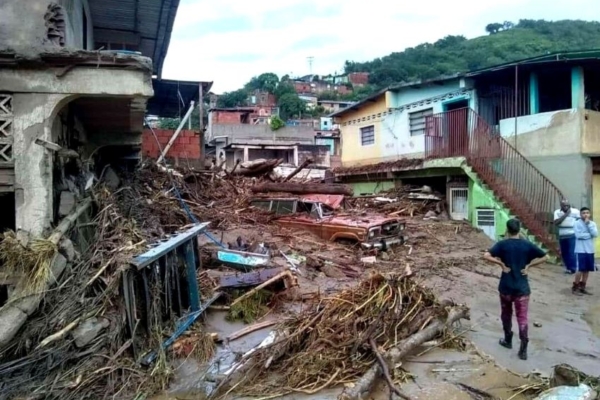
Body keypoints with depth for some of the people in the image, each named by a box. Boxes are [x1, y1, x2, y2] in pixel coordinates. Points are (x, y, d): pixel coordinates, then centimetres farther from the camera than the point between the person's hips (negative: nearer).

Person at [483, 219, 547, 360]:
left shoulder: (502, 244, -8)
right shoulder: (527, 245, -2)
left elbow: (486, 256, -20)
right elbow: (544, 257, 1)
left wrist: (501, 264, -10)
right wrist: (528, 265, 0)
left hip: (506, 287, -1)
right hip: (522, 288, 1)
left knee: (506, 314, 19)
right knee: (522, 317, 4)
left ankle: (508, 340, 31)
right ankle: (523, 347, -3)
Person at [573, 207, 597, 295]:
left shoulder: (592, 223, 7)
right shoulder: (577, 223, -7)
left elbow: (595, 234, -7)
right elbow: (578, 235, -17)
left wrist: (588, 224, -12)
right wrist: (590, 235, -8)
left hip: (590, 250, 5)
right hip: (581, 250, -5)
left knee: (587, 270, 10)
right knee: (580, 270, -5)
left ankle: (582, 287, 20)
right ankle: (575, 288, 5)